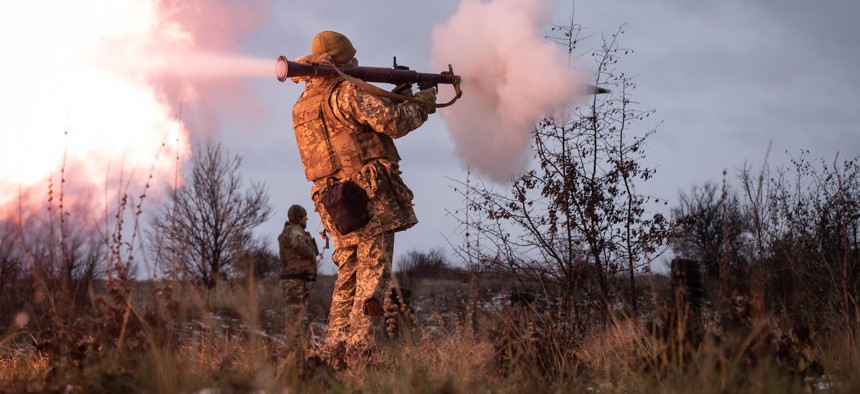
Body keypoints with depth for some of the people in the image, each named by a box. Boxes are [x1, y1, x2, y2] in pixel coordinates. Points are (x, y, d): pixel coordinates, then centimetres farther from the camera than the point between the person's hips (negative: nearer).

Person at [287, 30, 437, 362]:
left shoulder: (302, 106, 17)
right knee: (373, 275, -6)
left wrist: (394, 100, 22)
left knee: (348, 276, 15)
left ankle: (335, 348, 12)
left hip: (334, 206, 8)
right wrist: (421, 104, 3)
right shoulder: (346, 92, -9)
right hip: (370, 197, -8)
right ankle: (360, 350, -11)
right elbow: (391, 123, -15)